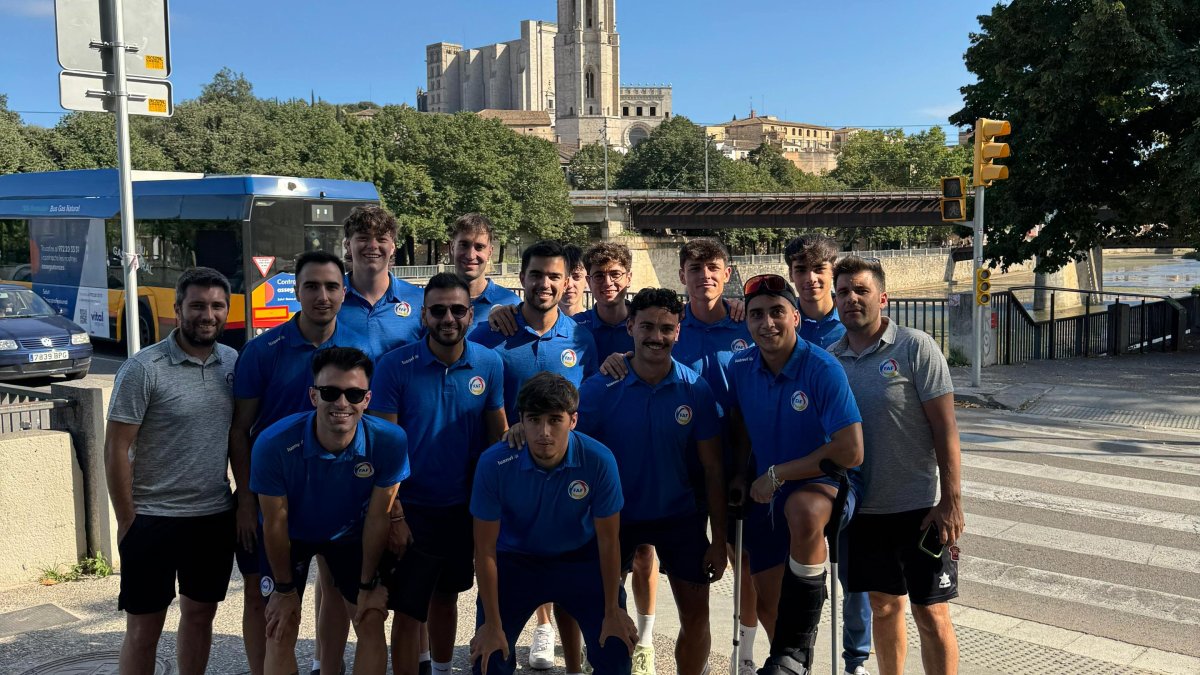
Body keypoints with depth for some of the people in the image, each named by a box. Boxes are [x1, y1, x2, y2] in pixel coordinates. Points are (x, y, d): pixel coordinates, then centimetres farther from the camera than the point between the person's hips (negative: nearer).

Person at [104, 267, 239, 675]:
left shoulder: (233, 362, 3)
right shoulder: (143, 369, -12)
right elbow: (116, 450, -10)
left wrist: (246, 499, 4)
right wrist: (127, 522, -9)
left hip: (217, 517, 5)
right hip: (154, 519, -4)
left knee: (200, 614, 17)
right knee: (144, 628, 6)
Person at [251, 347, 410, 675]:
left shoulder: (390, 441, -32)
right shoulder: (274, 444, -35)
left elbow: (377, 518, -18)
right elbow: (275, 522, -20)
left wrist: (369, 584, -8)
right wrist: (285, 589, -9)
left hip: (350, 534, 1)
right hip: (291, 535, -1)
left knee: (372, 623, -1)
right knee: (281, 631, -2)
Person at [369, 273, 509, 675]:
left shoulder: (489, 364, -5)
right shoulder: (395, 366, -13)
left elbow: (498, 434, 3)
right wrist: (393, 514, -14)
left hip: (464, 508, 3)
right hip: (412, 508, -3)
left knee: (447, 597, 20)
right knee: (408, 611, 2)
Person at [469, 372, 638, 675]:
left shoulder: (599, 460, -27)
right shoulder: (494, 463, -27)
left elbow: (608, 539, -13)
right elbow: (485, 548, -16)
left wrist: (613, 611, -6)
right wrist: (492, 624, -11)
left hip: (580, 559, 0)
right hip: (515, 560, 0)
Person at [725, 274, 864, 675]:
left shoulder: (822, 368, -20)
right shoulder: (740, 367, -4)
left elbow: (850, 451, -25)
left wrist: (777, 474, -20)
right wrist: (741, 474, 7)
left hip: (826, 481, -5)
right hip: (767, 492, 6)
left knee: (802, 510, -41)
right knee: (767, 603, 11)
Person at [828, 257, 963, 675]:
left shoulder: (916, 348, -9)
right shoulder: (830, 359, 4)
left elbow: (945, 428, -10)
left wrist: (951, 502, -14)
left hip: (918, 507, -4)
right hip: (863, 508, 4)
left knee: (931, 613, 3)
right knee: (884, 606, 17)